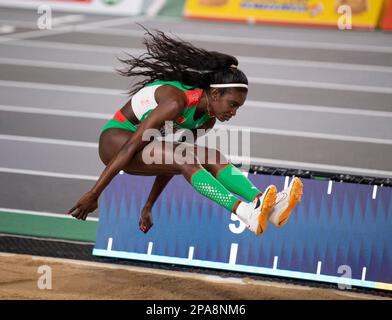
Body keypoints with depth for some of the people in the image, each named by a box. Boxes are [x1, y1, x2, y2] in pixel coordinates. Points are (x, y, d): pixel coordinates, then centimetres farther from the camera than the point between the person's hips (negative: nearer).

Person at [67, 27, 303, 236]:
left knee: (213, 158, -16)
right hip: (115, 139, -8)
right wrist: (94, 195, -29)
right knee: (186, 159, -32)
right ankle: (246, 213, -50)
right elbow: (131, 146, -28)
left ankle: (268, 206, -36)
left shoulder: (208, 118, 0)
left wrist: (149, 207, 11)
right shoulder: (177, 101, -27)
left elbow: (170, 162, 10)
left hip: (144, 145, 8)